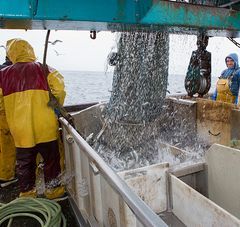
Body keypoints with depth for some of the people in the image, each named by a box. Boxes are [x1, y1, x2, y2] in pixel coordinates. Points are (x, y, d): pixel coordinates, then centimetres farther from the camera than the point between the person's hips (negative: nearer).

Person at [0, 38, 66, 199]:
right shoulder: (43, 69, -3)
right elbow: (59, 88, -14)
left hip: (19, 129, 2)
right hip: (45, 127, -2)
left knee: (24, 162, 17)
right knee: (51, 158, 15)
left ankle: (27, 192, 30)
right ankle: (52, 189, 26)